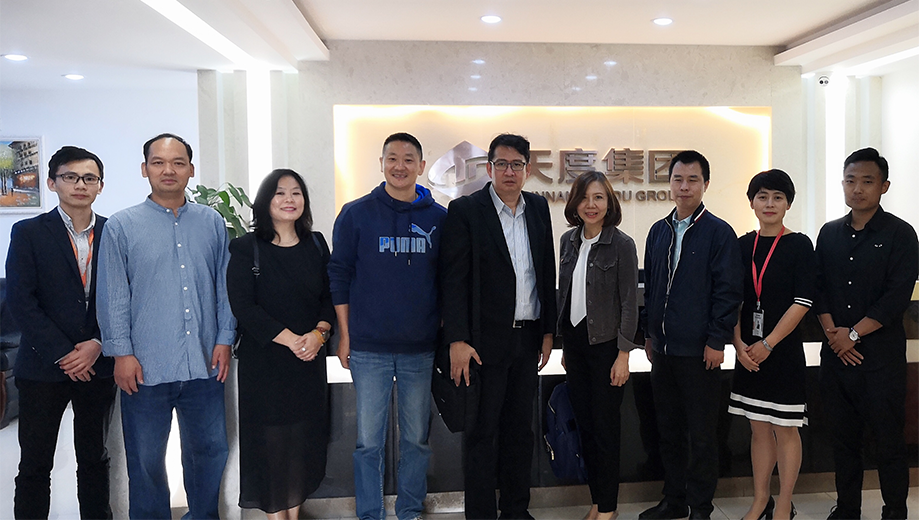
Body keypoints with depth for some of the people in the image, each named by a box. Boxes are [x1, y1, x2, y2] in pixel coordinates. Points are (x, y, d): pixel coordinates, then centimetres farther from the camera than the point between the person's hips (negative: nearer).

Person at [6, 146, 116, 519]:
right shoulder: (28, 233, -1)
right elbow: (21, 302, -7)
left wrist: (98, 345, -9)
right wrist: (63, 354, -11)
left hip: (98, 366, 2)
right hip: (44, 365, -2)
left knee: (95, 459, 12)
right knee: (35, 464, 5)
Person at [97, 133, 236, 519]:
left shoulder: (212, 223, 7)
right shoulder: (122, 226, 0)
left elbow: (224, 286, 9)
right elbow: (112, 296, -1)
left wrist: (224, 339, 3)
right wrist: (122, 353, -6)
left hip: (205, 364, 2)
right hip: (146, 368, -2)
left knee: (208, 451, 13)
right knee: (146, 460, 9)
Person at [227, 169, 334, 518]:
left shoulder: (316, 245, 8)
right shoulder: (246, 248, -4)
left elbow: (329, 296, 7)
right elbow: (242, 305, -11)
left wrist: (319, 333, -12)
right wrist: (290, 339, -17)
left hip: (309, 358, 4)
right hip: (263, 360, -4)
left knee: (305, 435, 9)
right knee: (270, 437, 3)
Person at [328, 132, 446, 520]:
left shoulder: (439, 218, 5)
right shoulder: (356, 214, 1)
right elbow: (339, 276, 3)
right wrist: (344, 335, -1)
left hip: (421, 349, 2)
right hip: (368, 348, -1)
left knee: (416, 438, 11)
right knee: (369, 440, 5)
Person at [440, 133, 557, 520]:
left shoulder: (538, 208, 9)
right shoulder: (465, 210, -7)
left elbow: (548, 273, 12)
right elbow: (454, 280, -11)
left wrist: (548, 331, 10)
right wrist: (458, 341, -16)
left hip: (528, 338, 5)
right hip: (486, 340, -5)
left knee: (520, 428, 15)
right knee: (482, 432, 5)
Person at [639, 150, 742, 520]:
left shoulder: (719, 233, -6)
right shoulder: (658, 232, 11)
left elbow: (728, 291, -9)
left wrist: (716, 341, -13)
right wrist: (649, 333, 13)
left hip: (699, 350, -6)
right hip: (662, 348, 6)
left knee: (701, 434, 5)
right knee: (668, 430, 14)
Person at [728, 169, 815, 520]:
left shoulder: (799, 245, -6)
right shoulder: (743, 246, 6)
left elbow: (803, 301, -12)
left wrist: (768, 344, -16)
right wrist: (739, 344, -6)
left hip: (783, 350, -4)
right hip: (749, 351, 4)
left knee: (785, 429, 6)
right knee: (759, 427, 13)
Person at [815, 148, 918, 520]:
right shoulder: (829, 234, 10)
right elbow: (819, 288, 8)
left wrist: (853, 334, -13)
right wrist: (832, 331, -6)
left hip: (881, 356, -4)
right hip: (836, 353, 4)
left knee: (888, 440, 3)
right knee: (844, 437, 12)